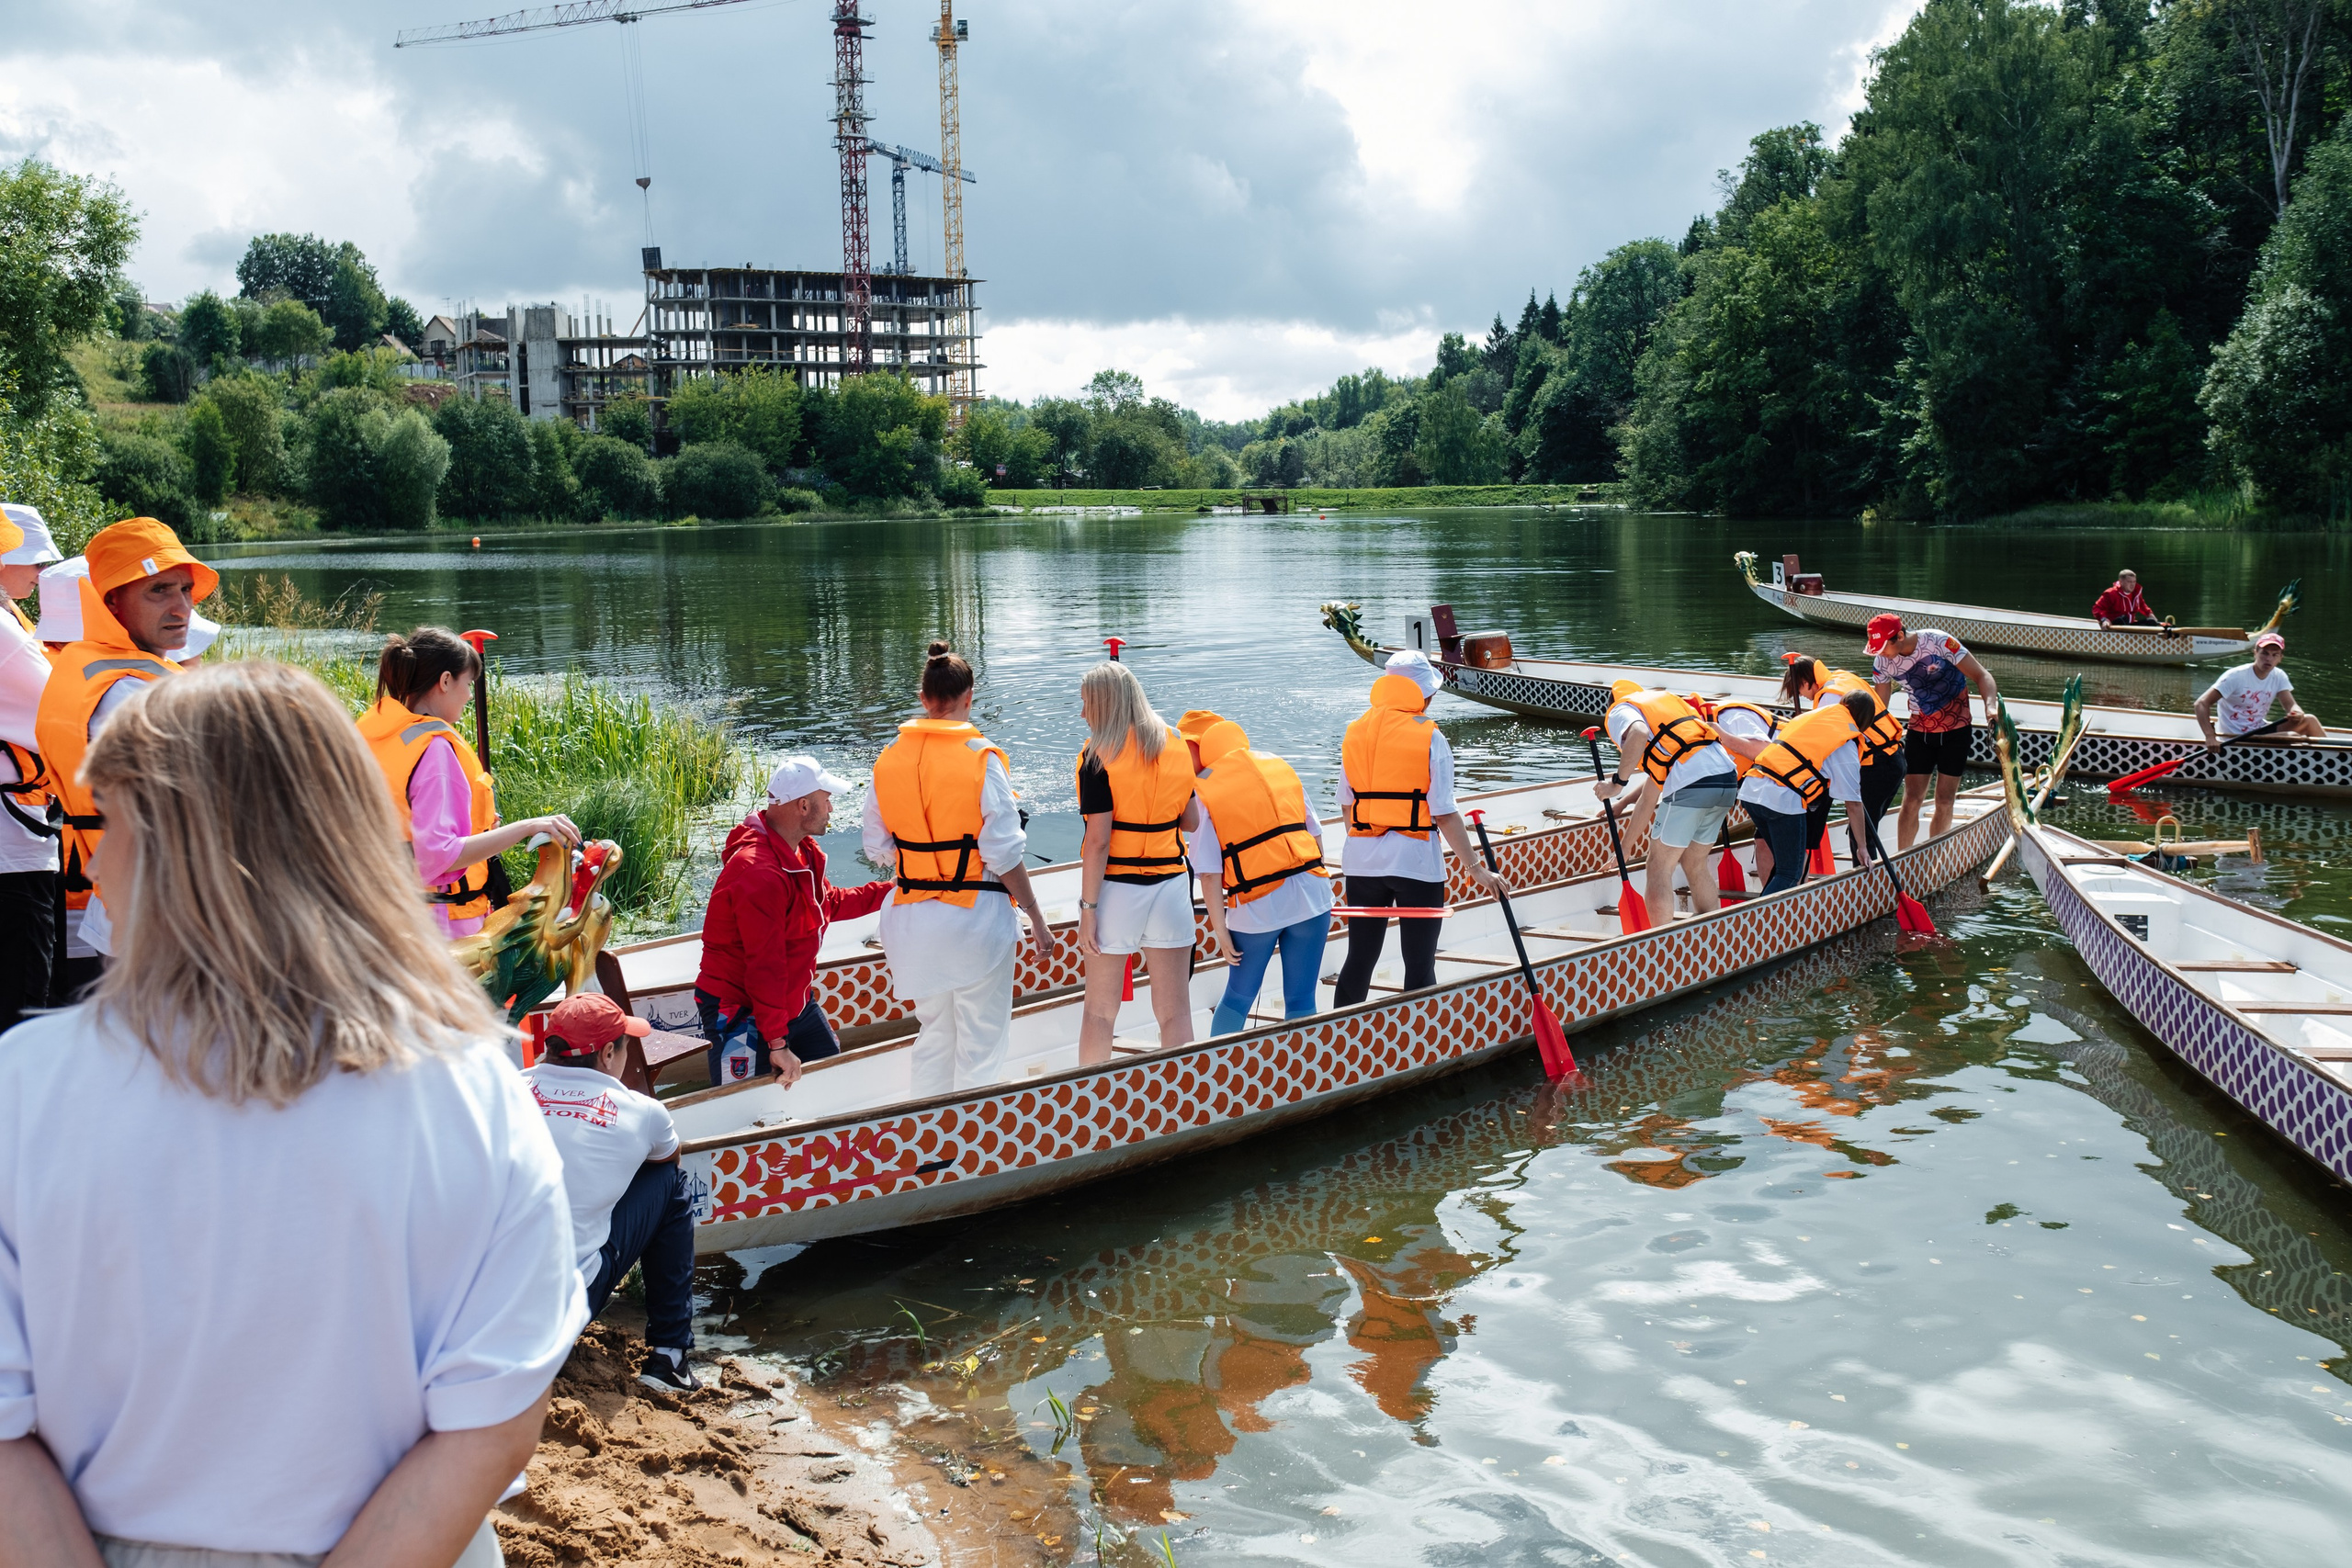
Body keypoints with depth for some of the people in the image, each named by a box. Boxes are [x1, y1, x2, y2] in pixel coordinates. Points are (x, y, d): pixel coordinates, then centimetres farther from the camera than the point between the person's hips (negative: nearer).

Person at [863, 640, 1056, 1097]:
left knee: (933, 1033, 20)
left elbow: (877, 849, 6)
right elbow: (1004, 855, -14)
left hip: (912, 918, 5)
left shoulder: (888, 760, -1)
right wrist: (1037, 921, -5)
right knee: (981, 1043, 7)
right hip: (975, 916, -5)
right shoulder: (981, 759, -14)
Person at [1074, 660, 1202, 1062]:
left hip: (1117, 889, -4)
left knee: (1100, 1011, 8)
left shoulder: (1098, 754, -10)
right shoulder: (1174, 746, 5)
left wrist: (1087, 907, -11)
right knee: (1175, 1010, 8)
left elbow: (1099, 840, -14)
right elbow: (1191, 821, 11)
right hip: (1170, 885, 4)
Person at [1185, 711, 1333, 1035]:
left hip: (1257, 908, -2)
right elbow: (1314, 834, 11)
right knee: (1301, 1001, 10)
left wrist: (1220, 931, -3)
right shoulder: (1278, 766, 8)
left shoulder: (1202, 794, -5)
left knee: (1237, 999, 16)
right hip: (1309, 896, 3)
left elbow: (1209, 873, -9)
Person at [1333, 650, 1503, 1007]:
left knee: (1359, 959, 14)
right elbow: (1444, 814, -12)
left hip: (1362, 860, 5)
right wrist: (1476, 867, -8)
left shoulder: (1355, 733, 4)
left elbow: (1346, 804, 10)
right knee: (1419, 965, 3)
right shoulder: (1430, 738, -10)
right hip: (1416, 859, -4)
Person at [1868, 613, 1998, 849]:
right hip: (1919, 730, 2)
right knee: (1912, 800, -5)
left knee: (1944, 802, 1)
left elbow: (1981, 675, -22)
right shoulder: (1882, 662, -10)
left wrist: (1990, 705, -40)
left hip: (1955, 729, -2)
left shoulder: (1939, 642, -22)